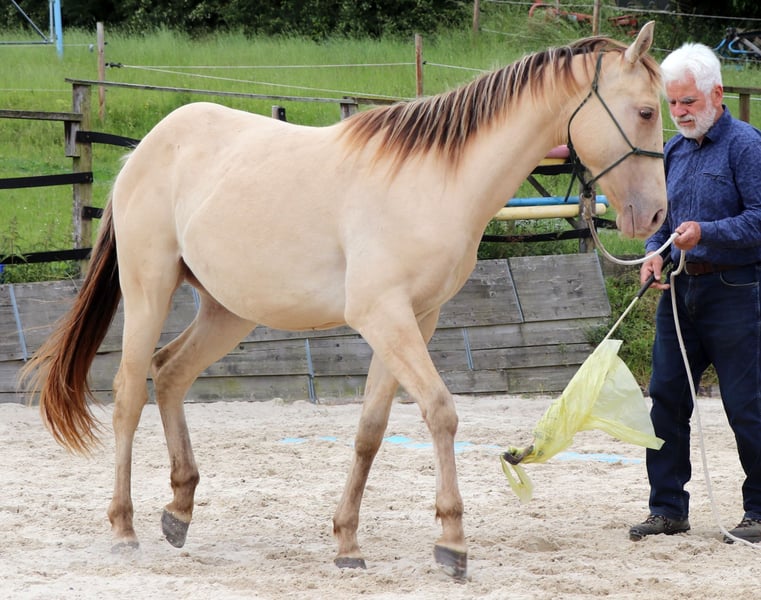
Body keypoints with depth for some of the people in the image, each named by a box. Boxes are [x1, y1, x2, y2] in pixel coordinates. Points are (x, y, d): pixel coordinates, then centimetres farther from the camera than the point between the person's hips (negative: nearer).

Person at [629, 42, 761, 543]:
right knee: (667, 399, 5)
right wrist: (655, 252, 2)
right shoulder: (674, 151, 14)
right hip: (680, 289, 7)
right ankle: (668, 508, 13)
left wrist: (706, 233, -25)